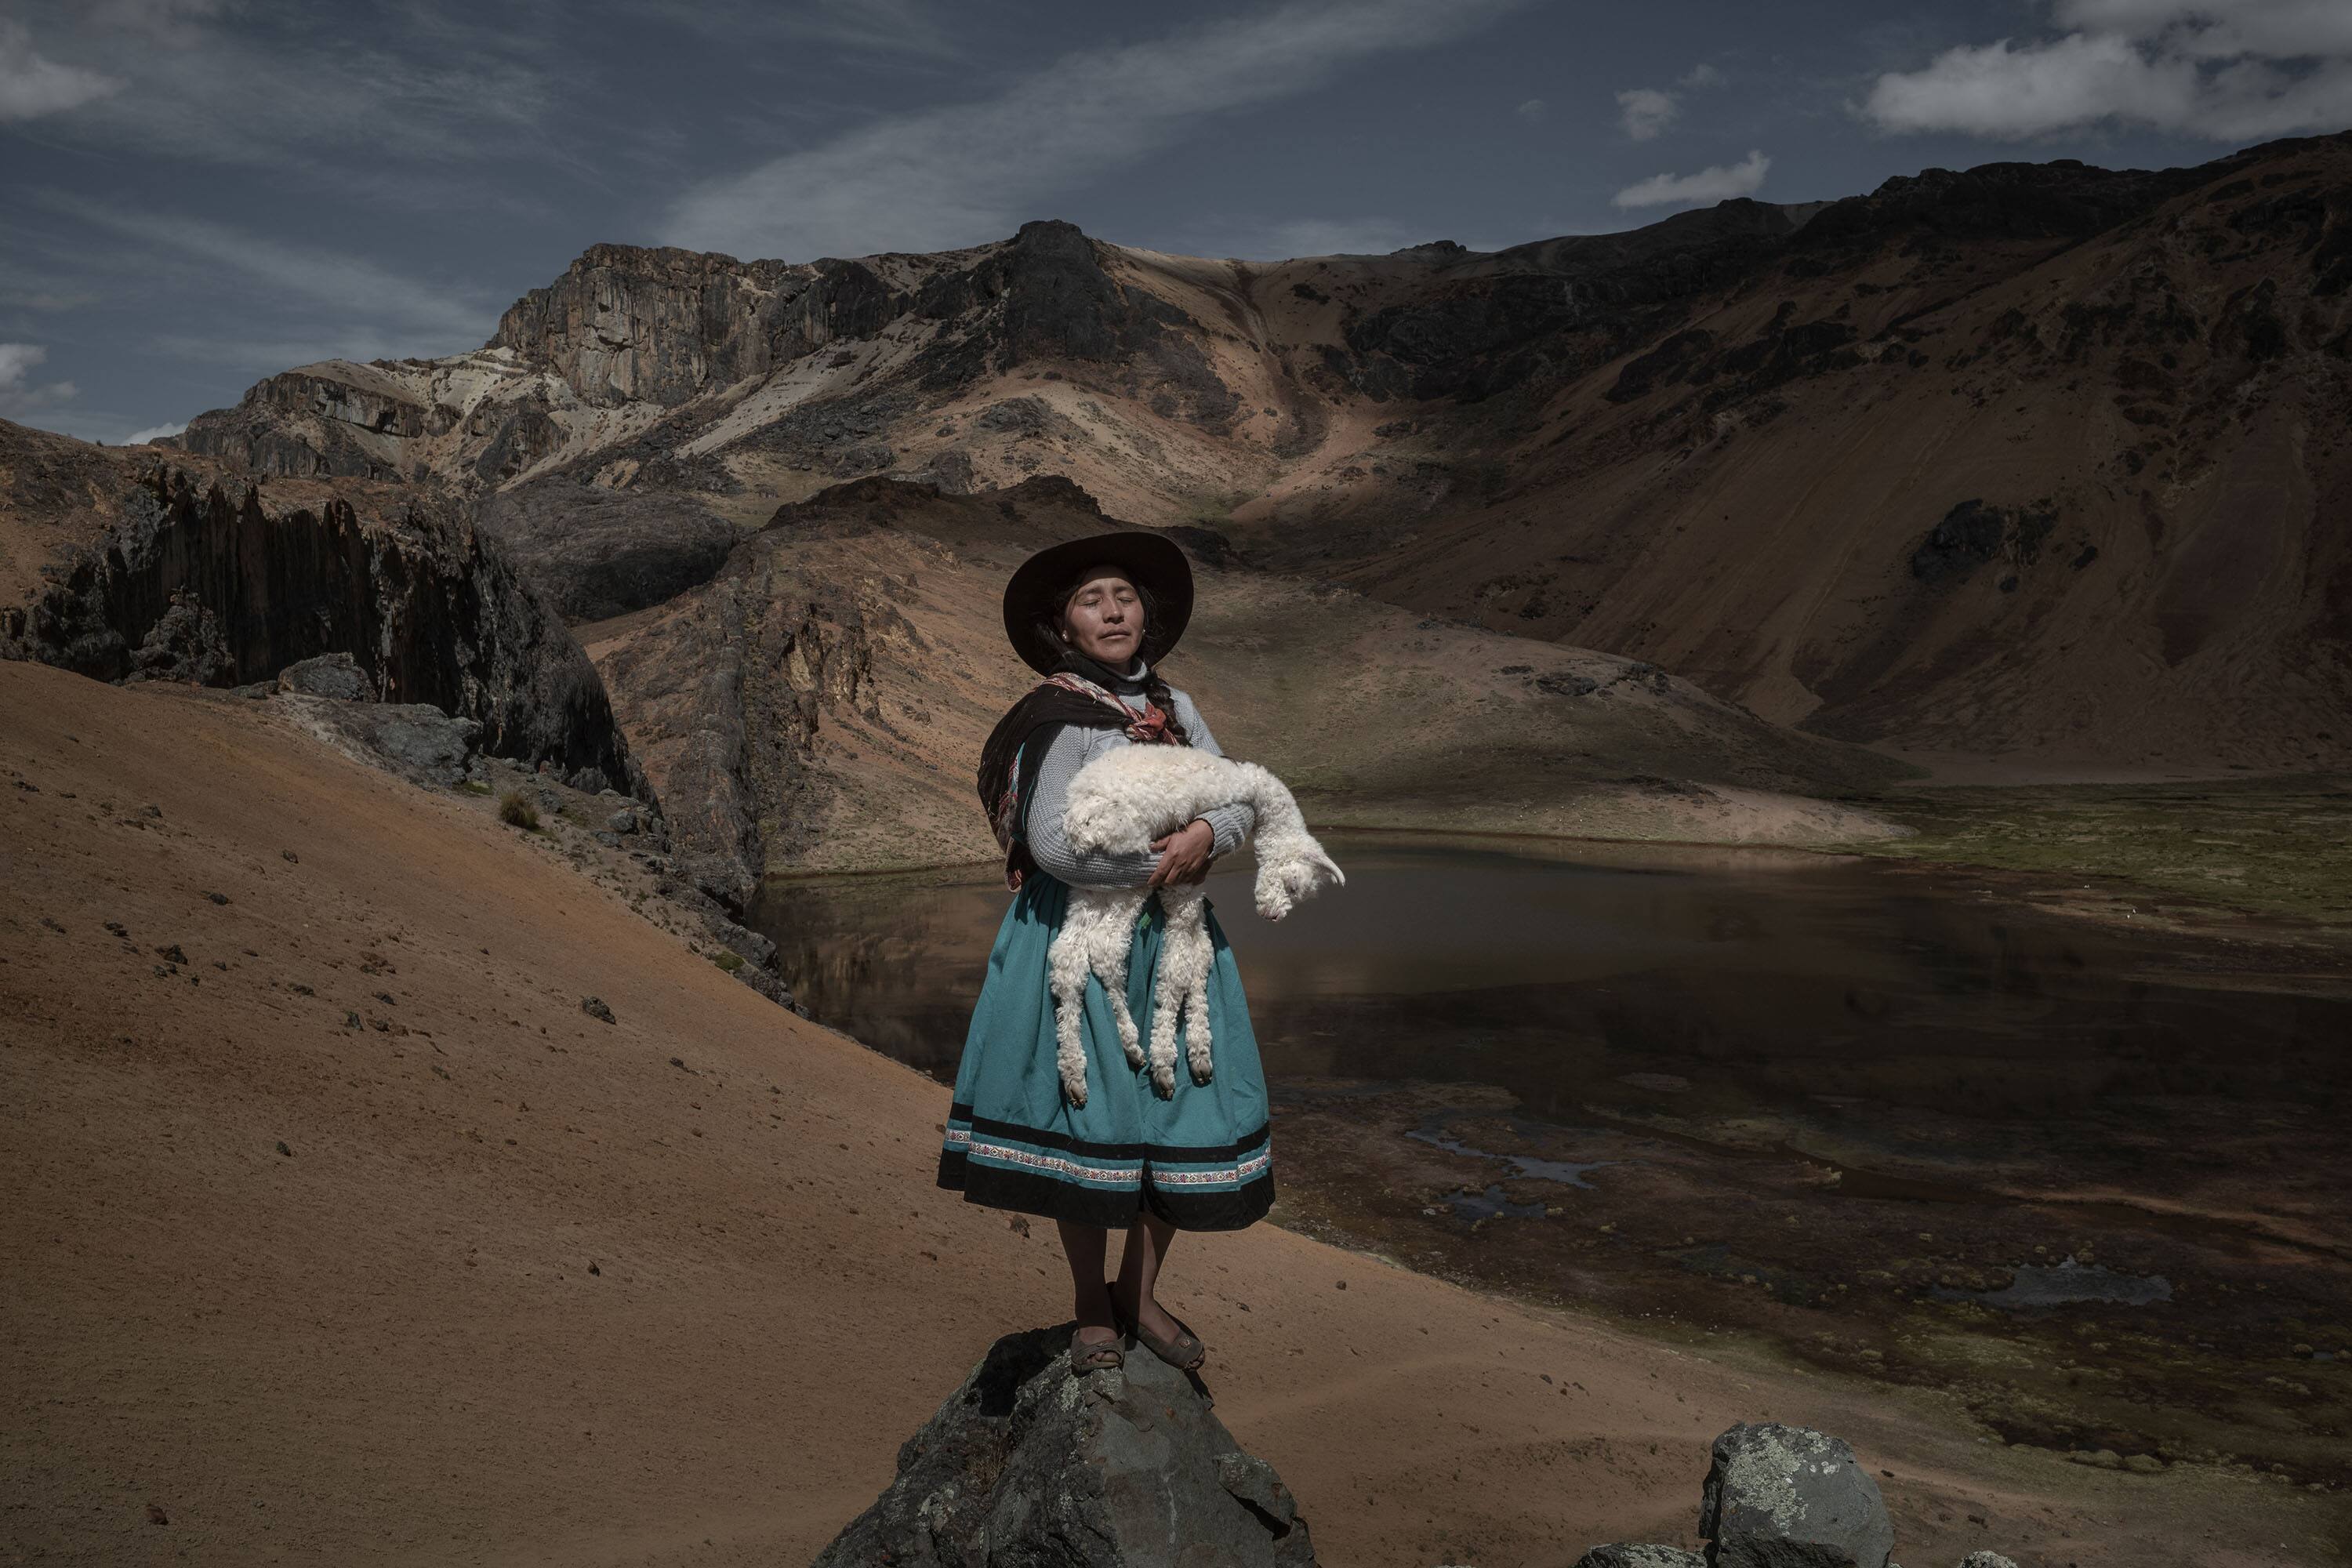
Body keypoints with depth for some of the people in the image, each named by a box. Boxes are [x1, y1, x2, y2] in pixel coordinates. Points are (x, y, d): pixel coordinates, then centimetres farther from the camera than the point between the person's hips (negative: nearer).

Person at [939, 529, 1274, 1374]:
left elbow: (1245, 801, 9)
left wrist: (1206, 835, -13)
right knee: (1086, 1119, 0)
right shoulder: (1060, 719, -10)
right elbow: (1055, 844, -20)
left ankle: (1140, 1293, 24)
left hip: (1172, 939, 6)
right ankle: (1091, 1310, 20)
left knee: (1181, 1109, 5)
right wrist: (1160, 863, -12)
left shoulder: (1174, 708, 10)